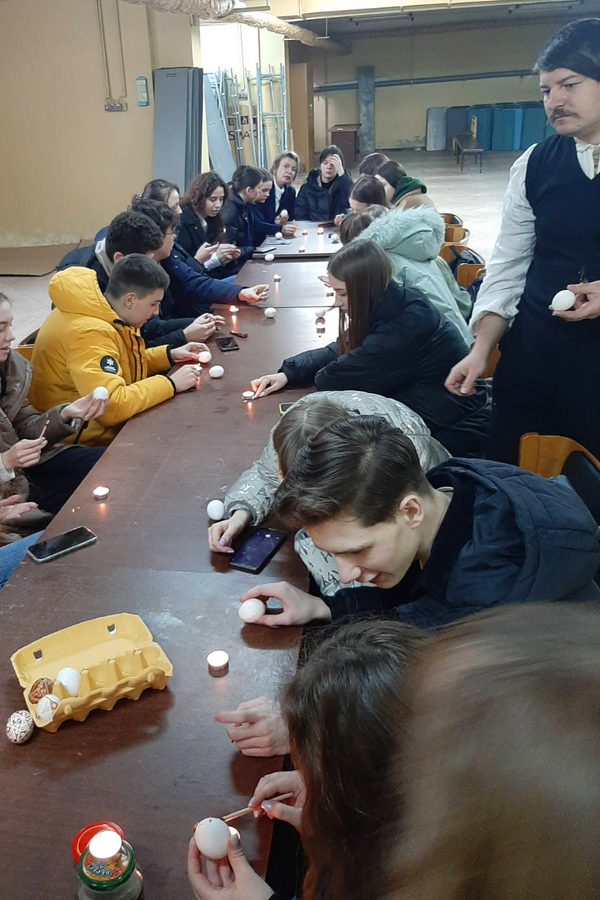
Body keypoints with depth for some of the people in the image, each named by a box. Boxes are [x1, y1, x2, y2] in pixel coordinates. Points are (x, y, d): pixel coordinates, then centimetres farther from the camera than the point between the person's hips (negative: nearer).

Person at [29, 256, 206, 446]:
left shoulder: (101, 311, 0)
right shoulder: (89, 333, -28)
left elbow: (126, 362, 17)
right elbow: (112, 406, -36)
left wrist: (169, 355, 3)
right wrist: (171, 384, -26)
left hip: (102, 423, 9)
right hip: (88, 439, -9)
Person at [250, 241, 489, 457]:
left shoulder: (405, 327, -28)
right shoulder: (392, 307, -1)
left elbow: (332, 380, -23)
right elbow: (338, 352, 8)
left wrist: (323, 375, -1)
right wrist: (288, 373, -4)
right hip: (420, 421, 8)